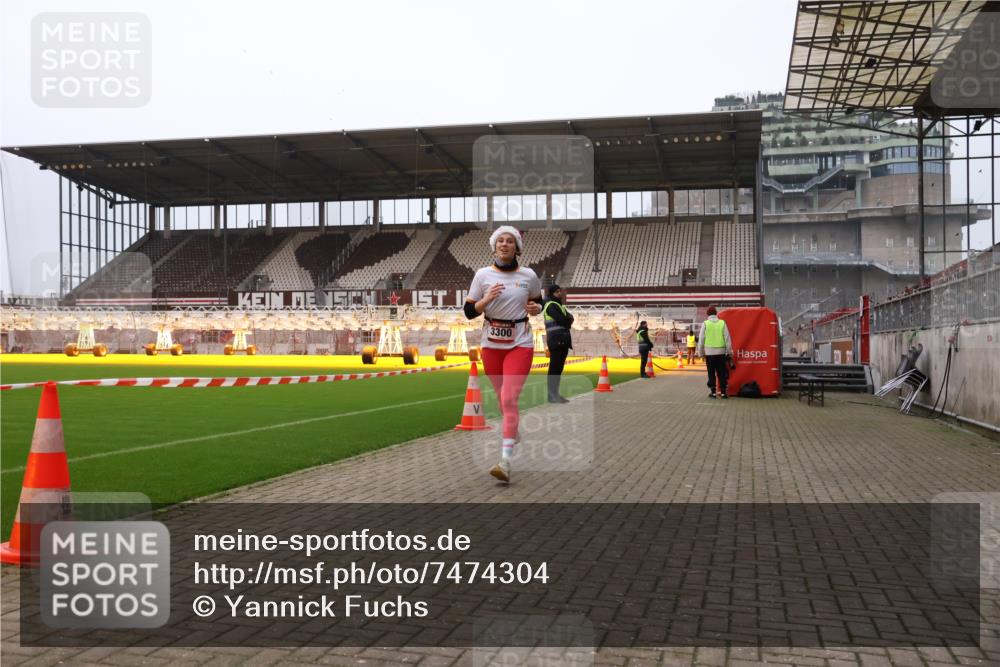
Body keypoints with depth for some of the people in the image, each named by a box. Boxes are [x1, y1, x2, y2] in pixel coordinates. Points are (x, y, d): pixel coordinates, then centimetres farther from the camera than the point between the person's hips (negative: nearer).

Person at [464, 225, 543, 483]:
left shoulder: (528, 276, 0)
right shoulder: (483, 275, 0)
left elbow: (539, 302, 16)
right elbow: (469, 312, 1)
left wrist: (536, 308, -7)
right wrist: (487, 299, -18)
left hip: (520, 343, -2)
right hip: (491, 344, 2)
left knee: (509, 399, -14)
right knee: (502, 399, 12)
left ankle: (505, 462, -18)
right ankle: (513, 434, 42)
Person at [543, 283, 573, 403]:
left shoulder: (560, 306, 24)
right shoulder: (551, 305, -7)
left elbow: (568, 319, 15)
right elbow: (562, 320, -17)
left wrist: (567, 319, -6)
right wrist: (569, 319, 2)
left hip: (562, 341, 9)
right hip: (557, 340, -9)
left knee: (558, 368, 11)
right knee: (554, 368, -9)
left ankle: (555, 394, 16)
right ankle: (552, 396, -8)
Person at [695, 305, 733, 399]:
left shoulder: (705, 324, -3)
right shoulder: (722, 323, 1)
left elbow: (701, 339, -1)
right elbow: (727, 338, 2)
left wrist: (701, 352, 8)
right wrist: (729, 351, 9)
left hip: (709, 352, -1)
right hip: (721, 352, 1)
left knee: (711, 373, 6)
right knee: (722, 373, 8)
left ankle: (713, 392, 6)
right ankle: (723, 392, 7)